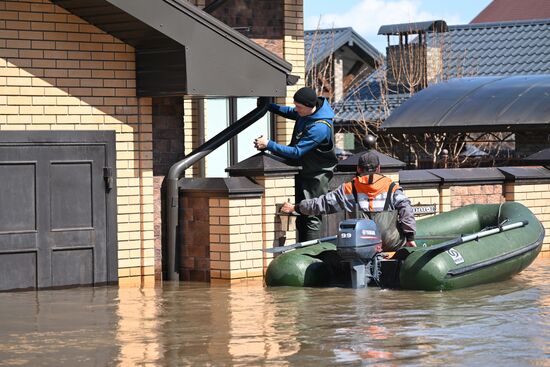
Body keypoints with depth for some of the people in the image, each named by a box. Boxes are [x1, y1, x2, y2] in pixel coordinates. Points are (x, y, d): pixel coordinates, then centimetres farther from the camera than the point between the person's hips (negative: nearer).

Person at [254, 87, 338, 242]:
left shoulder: (320, 127, -32)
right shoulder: (305, 111, -5)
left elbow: (296, 152, -30)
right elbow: (290, 112, 20)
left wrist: (269, 144, -26)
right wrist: (269, 106, 5)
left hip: (316, 175, -9)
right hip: (302, 170, 9)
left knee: (311, 217, -10)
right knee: (301, 217, 15)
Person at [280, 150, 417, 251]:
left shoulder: (348, 189, 10)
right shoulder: (391, 187, 6)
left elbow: (322, 204, 14)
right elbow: (405, 208, -5)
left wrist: (295, 208, 27)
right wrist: (410, 237, -3)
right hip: (391, 244, -1)